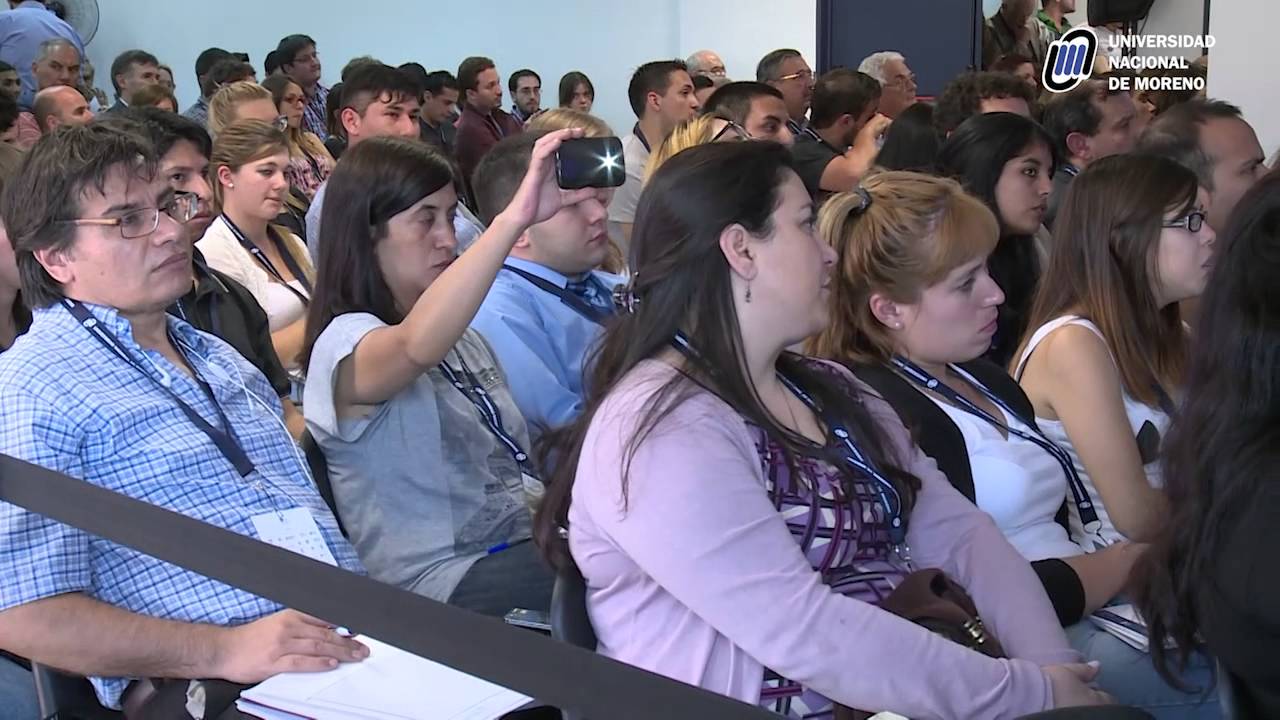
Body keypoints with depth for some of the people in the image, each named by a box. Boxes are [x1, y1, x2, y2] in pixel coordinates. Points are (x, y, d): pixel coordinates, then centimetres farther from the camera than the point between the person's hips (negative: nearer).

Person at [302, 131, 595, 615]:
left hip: (530, 545, 8)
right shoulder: (346, 345, -9)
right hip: (447, 581, -8)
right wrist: (515, 217, -44)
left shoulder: (461, 338, 20)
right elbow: (416, 346, -35)